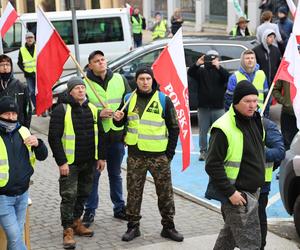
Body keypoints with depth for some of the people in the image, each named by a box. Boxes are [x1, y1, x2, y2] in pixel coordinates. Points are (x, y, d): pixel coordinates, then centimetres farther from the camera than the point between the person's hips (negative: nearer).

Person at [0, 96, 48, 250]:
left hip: (22, 194, 5)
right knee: (15, 237, -6)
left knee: (17, 236, 14)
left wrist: (37, 144, -13)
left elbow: (42, 156, 7)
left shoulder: (23, 131, 4)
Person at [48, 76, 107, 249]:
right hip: (70, 163, -5)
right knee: (69, 196, -5)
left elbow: (100, 134, 13)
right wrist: (62, 162, -16)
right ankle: (68, 230, 3)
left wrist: (101, 157, 9)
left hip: (89, 163, 5)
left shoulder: (92, 109, 8)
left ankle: (76, 222, 31)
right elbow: (54, 138, -12)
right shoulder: (62, 110, -9)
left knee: (83, 194, 14)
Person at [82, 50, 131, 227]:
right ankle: (90, 210, 17)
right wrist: (99, 114, -20)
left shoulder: (120, 79, 4)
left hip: (117, 135, 3)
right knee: (94, 174, 6)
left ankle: (119, 207, 29)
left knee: (115, 174, 17)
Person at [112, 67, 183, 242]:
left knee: (165, 192, 5)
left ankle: (168, 226, 18)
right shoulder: (129, 99, 5)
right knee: (134, 192, 7)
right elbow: (123, 122, 17)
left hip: (159, 155, -2)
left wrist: (170, 153, -3)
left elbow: (174, 128, 1)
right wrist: (119, 119, -7)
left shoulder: (164, 100, -2)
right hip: (135, 155, 2)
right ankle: (133, 226, 19)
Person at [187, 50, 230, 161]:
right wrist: (197, 64, -29)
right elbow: (190, 73, -10)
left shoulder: (220, 71, 5)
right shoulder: (201, 71, 6)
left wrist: (218, 67, -30)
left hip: (218, 107, -1)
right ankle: (203, 151, 13)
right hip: (203, 107, 1)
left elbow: (228, 77, -15)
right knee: (203, 131, 5)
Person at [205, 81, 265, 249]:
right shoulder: (224, 128, -20)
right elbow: (212, 165, -20)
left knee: (230, 234, 22)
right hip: (236, 194, -8)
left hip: (253, 191, 8)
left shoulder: (254, 121, 8)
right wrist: (230, 192, -21)